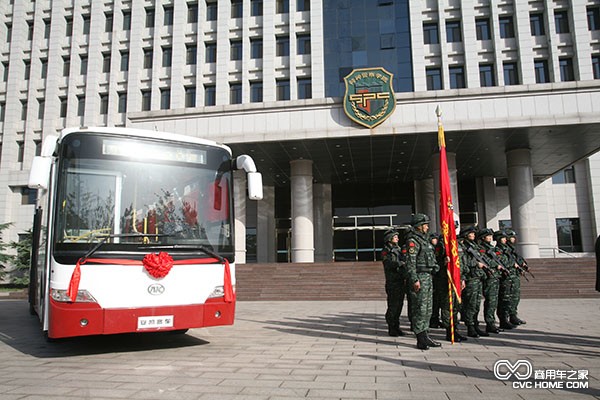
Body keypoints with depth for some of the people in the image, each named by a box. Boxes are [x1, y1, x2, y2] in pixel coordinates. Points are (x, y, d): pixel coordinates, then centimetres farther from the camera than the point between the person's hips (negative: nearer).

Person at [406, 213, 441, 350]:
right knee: (420, 309, -6)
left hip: (428, 277, 10)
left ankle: (425, 336, 21)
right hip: (419, 277, -10)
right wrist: (415, 280, -23)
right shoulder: (413, 240, -12)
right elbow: (410, 262, -19)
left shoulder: (424, 239, 19)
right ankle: (421, 340, -2)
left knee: (427, 309, 13)